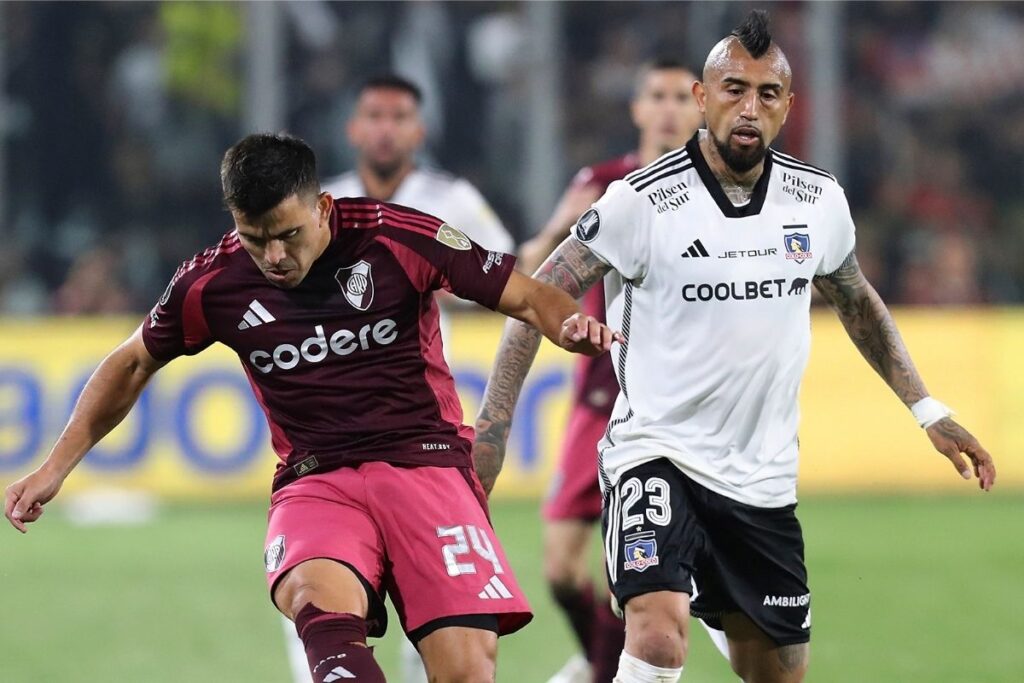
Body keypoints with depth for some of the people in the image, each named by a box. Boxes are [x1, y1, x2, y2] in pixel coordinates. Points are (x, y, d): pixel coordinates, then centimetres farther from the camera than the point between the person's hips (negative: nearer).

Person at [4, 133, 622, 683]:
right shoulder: (213, 284, 0)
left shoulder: (400, 238, -7)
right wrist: (56, 467, 14)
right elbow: (134, 364, 17)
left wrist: (571, 324, -22)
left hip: (425, 462, -1)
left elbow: (526, 296, 1)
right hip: (315, 480, 1)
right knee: (320, 597, -35)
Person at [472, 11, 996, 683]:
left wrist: (928, 410, 18)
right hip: (656, 456, -5)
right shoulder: (642, 201, -14)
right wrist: (491, 430, -11)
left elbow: (857, 301, 20)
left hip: (764, 478, 5)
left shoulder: (820, 200, 1)